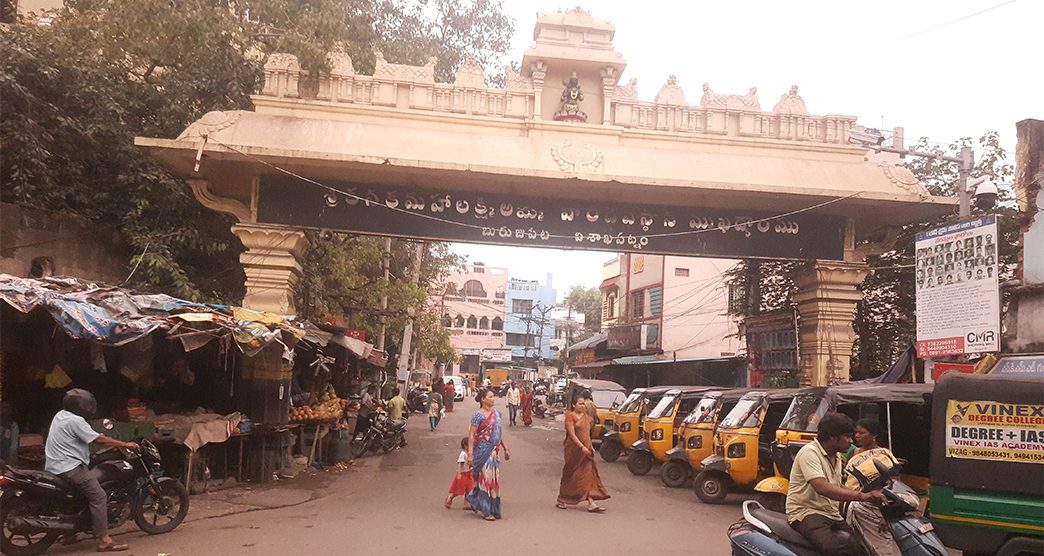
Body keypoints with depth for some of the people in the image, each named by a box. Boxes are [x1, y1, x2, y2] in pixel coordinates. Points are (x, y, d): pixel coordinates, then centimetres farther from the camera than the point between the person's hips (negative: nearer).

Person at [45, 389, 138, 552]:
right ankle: (104, 540, -18)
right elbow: (99, 439, -18)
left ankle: (69, 534, 29)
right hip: (70, 468, -11)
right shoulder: (76, 421, -16)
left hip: (54, 467, 11)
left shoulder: (60, 415, 13)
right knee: (99, 496, -14)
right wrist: (126, 444, -11)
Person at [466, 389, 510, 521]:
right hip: (483, 451, -7)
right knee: (485, 478, -4)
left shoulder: (496, 413, 10)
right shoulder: (478, 415, -11)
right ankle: (485, 510, 5)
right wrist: (470, 454, -17)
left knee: (494, 478, 11)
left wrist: (505, 448, 18)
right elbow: (471, 435, -12)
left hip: (495, 451, 7)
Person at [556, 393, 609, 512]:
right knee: (570, 475, 4)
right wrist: (582, 447, -23)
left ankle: (591, 504, -3)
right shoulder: (570, 416, -10)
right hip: (574, 449, -6)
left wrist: (591, 447, 9)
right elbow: (572, 434, -17)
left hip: (586, 450, 6)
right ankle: (561, 500, 19)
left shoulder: (586, 417, 13)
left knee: (588, 476, 0)